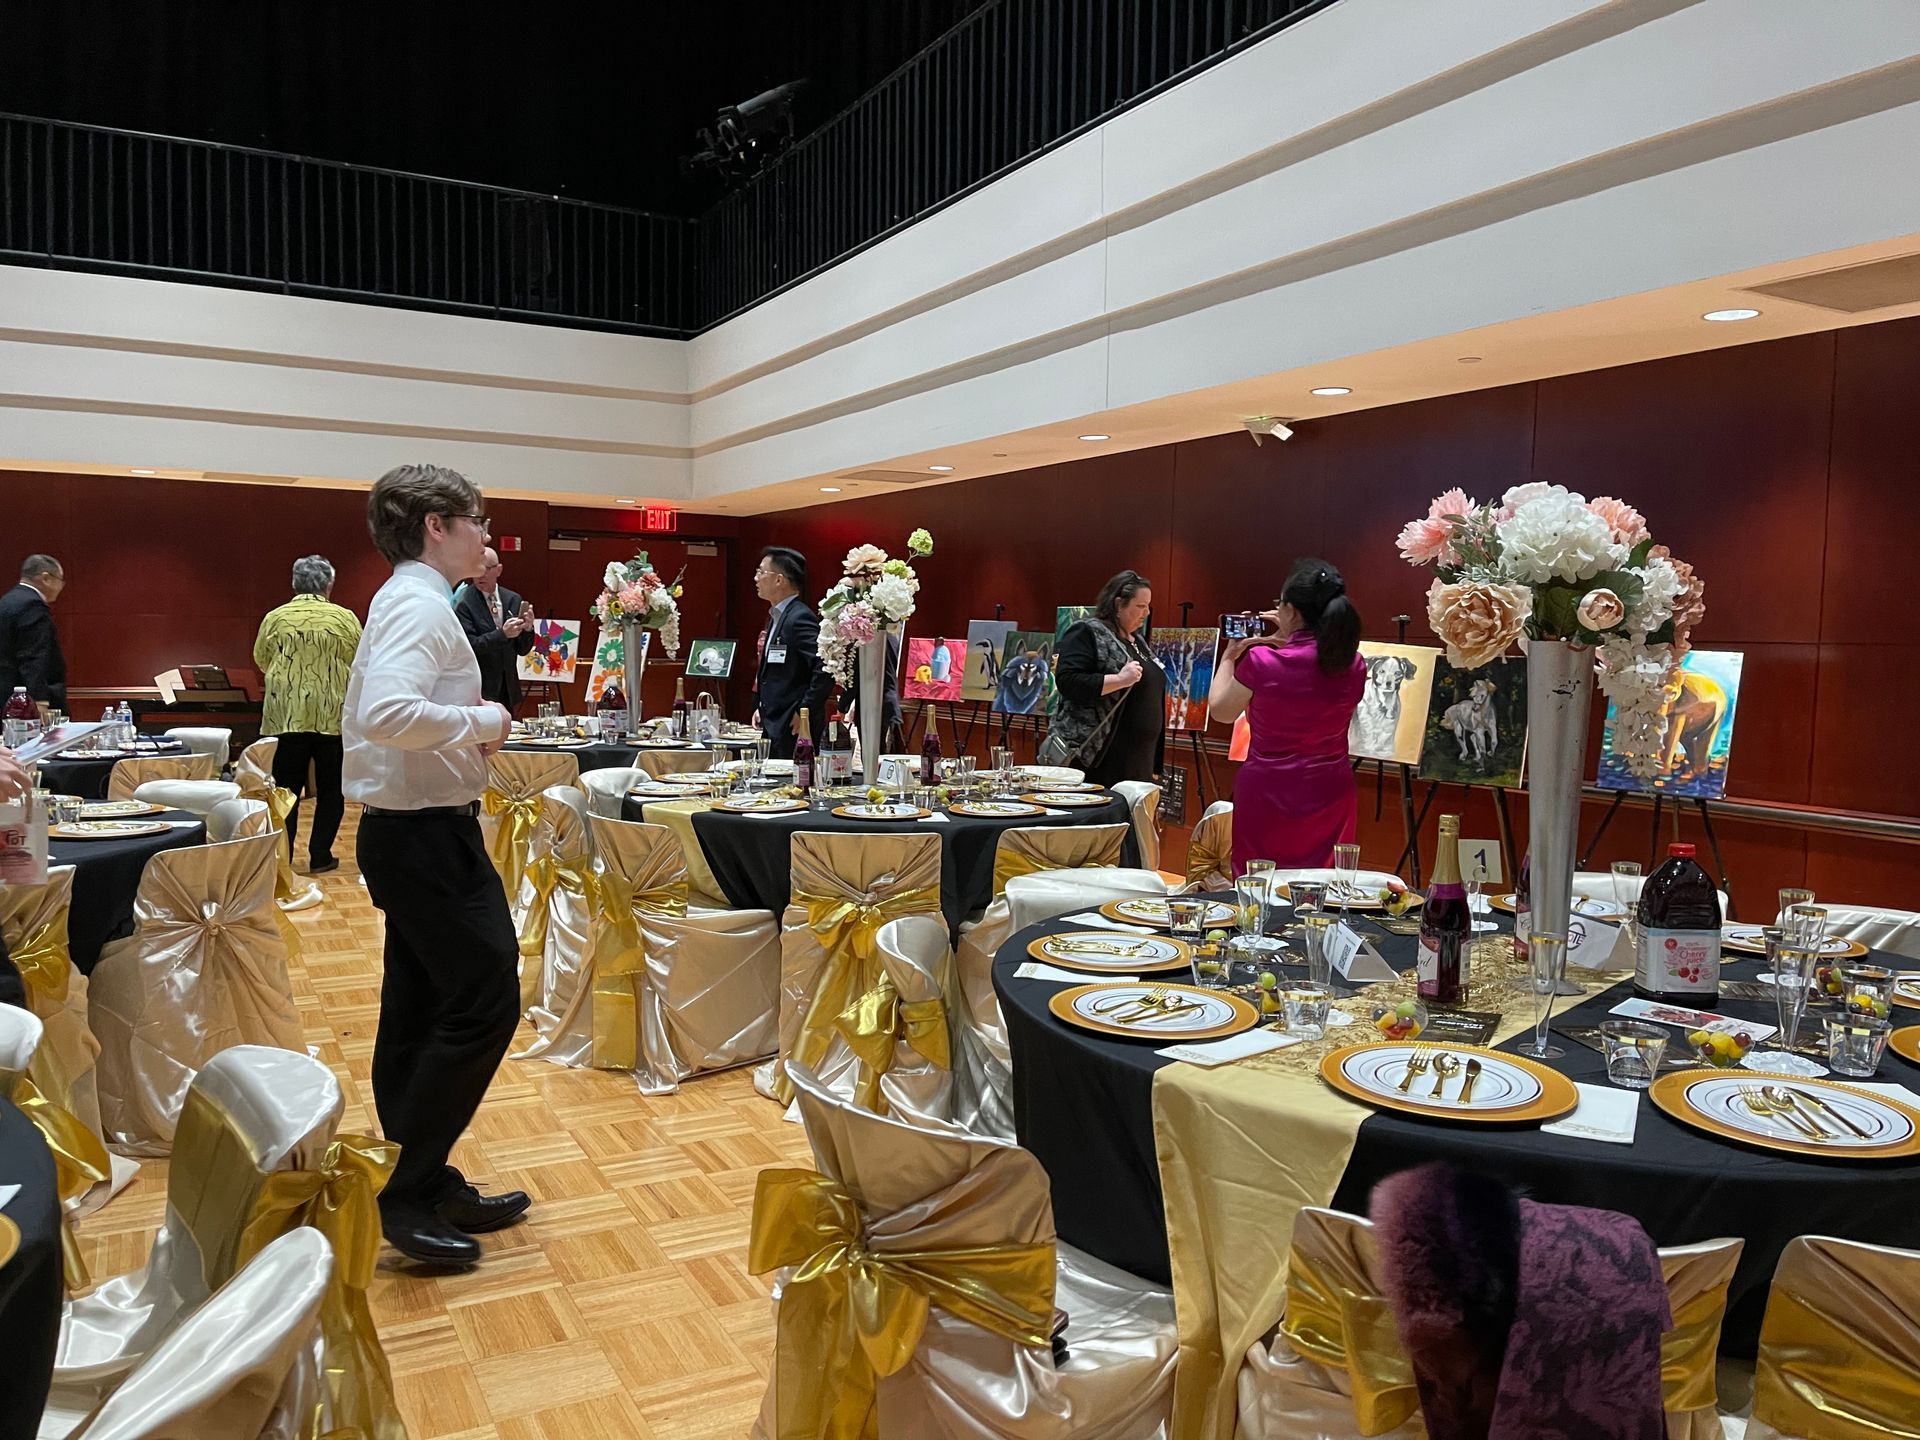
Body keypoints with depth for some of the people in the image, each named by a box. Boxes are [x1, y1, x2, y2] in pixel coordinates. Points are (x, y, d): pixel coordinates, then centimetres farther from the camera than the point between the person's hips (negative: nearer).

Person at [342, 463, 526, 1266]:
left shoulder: (404, 602, 16)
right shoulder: (421, 605, -17)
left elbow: (376, 713, 20)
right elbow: (387, 713, -33)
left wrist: (465, 733, 7)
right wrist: (482, 722, -19)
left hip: (412, 831, 11)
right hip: (428, 835, -11)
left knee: (422, 1014, 14)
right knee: (486, 1003, -6)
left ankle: (430, 1186, 24)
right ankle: (407, 1193, 2)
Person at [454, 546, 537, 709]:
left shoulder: (513, 600, 6)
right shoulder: (462, 602, -8)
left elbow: (522, 650, 9)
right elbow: (467, 646, -15)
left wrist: (527, 629, -11)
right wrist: (502, 634, -24)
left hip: (507, 689, 5)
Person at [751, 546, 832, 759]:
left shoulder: (800, 618, -15)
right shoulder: (777, 616, 16)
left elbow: (825, 668, -24)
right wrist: (762, 707, 15)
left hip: (794, 731, -10)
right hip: (774, 727, 10)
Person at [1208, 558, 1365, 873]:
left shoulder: (1259, 661, -14)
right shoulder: (1355, 666, -4)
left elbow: (1220, 711, 3)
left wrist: (1229, 656, 15)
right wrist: (1289, 642, 18)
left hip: (1266, 798, -3)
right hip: (1330, 797, 3)